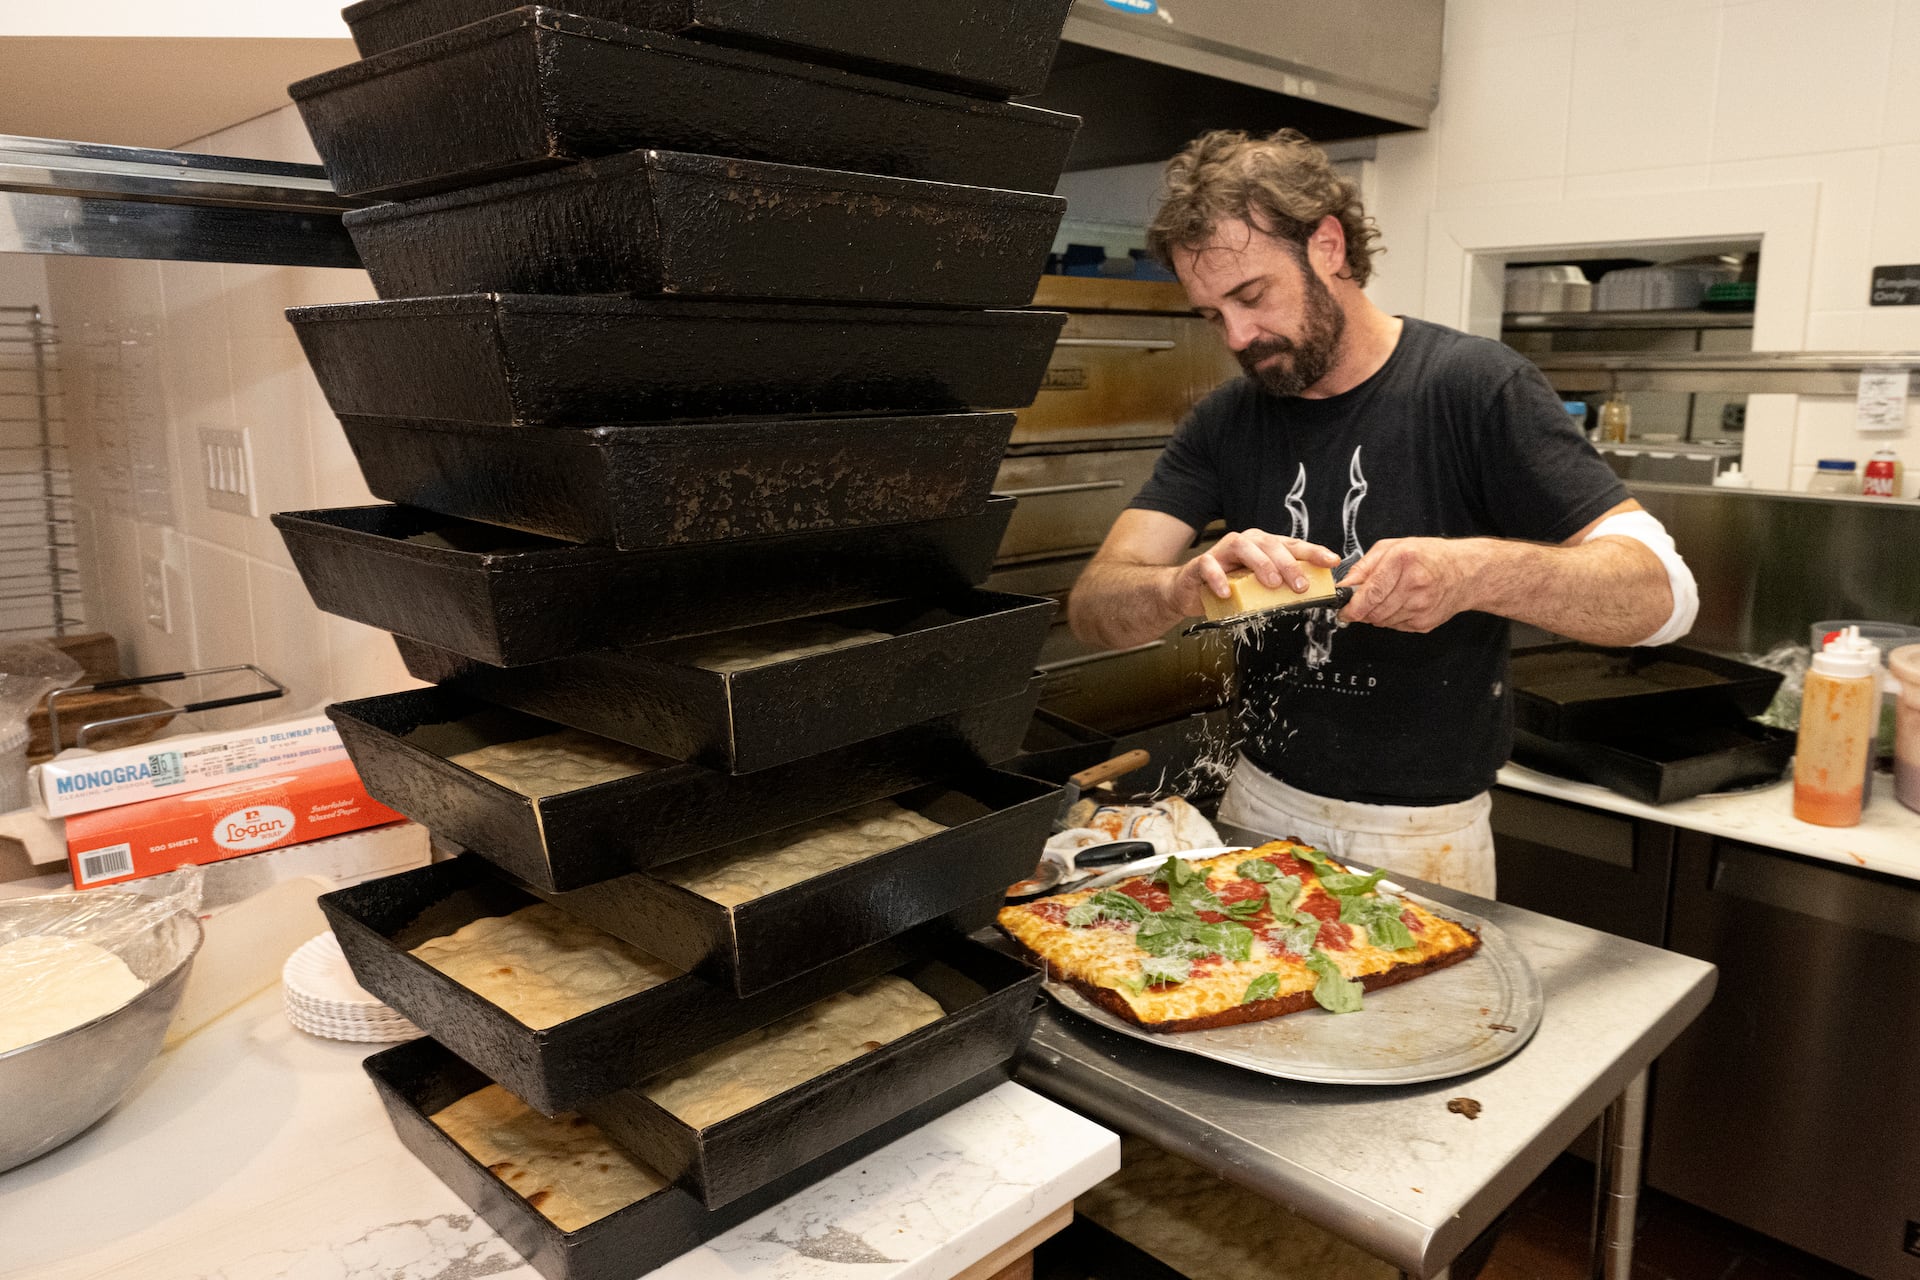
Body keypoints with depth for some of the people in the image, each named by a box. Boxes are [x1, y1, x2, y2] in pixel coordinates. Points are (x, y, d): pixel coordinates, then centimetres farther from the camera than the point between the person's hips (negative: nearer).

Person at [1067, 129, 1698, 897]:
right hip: (1259, 805, 4)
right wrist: (1190, 587, -33)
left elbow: (1661, 591, -18)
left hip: (1421, 833, -3)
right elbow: (1093, 604, -10)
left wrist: (1475, 572, -37)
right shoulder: (1226, 423, 0)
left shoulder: (1473, 386, -13)